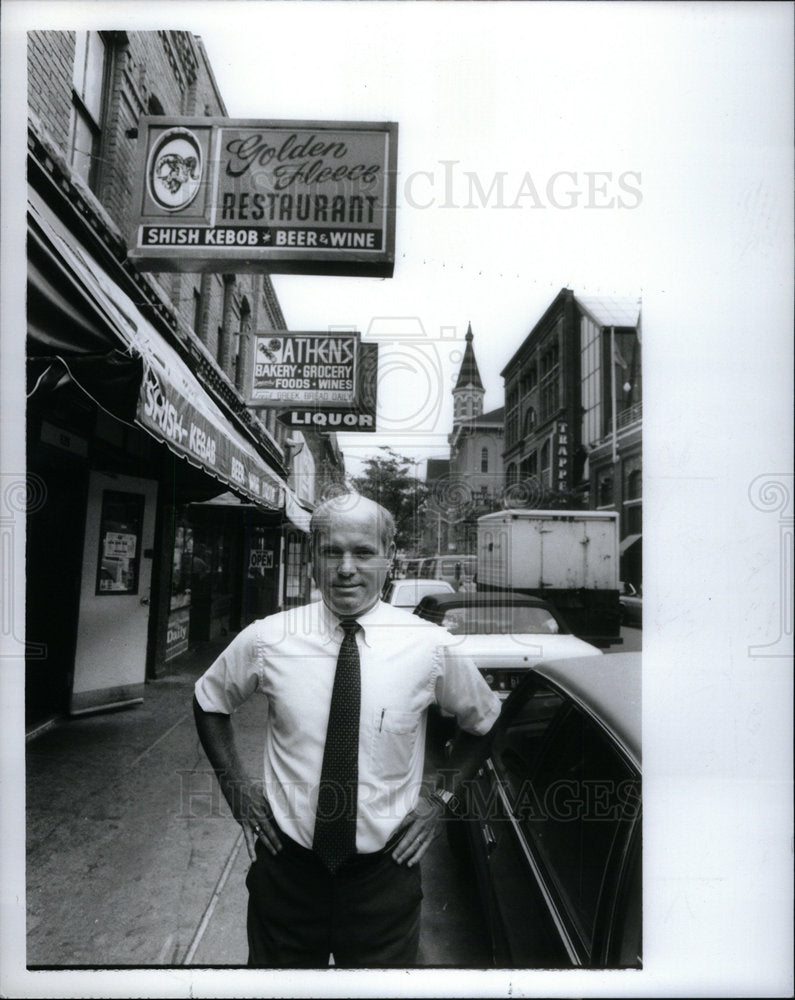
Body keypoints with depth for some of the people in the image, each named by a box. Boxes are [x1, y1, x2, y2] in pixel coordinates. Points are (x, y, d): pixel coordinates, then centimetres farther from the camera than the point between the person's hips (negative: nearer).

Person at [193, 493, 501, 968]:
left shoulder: (431, 646, -13)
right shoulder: (268, 639, -12)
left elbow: (484, 722, 6)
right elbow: (209, 702, 8)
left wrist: (442, 795, -2)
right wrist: (236, 786, 0)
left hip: (386, 870, 0)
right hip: (286, 863, 1)